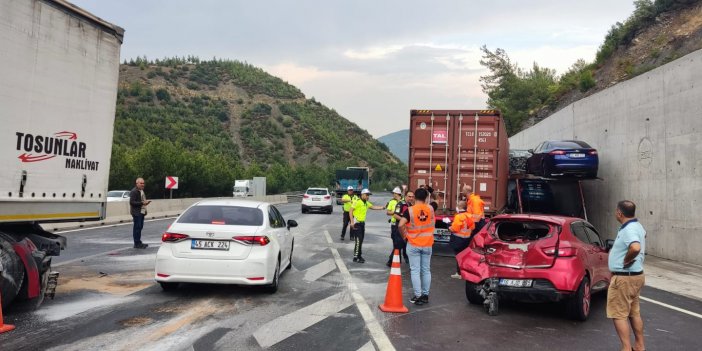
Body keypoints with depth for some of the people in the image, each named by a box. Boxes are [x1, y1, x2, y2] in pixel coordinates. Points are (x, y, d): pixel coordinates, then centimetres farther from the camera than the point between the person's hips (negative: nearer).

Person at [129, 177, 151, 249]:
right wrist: (142, 203, -23)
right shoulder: (134, 191, -13)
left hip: (142, 211, 10)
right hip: (136, 212, -9)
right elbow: (132, 202, -20)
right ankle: (137, 243, -1)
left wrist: (146, 202, 12)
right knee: (137, 227, -6)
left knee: (140, 227, 13)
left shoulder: (142, 191, 17)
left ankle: (139, 242, 21)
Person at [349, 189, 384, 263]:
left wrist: (382, 207, 11)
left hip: (362, 223, 9)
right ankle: (356, 257, -6)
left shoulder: (367, 203, 12)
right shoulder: (357, 202, -15)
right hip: (356, 223, -9)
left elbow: (373, 207, 22)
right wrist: (352, 222, -23)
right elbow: (351, 211, -17)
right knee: (358, 240, -11)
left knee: (361, 240, 13)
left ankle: (359, 255, 23)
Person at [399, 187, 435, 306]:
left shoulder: (410, 210, -13)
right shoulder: (430, 209, -2)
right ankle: (425, 295, 19)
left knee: (415, 271, 2)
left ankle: (418, 296, 2)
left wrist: (404, 235, -7)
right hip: (427, 244, 3)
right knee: (426, 270, 12)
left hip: (413, 244, -3)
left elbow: (401, 225, -22)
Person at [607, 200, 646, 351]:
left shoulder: (629, 230, -23)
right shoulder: (636, 226, 10)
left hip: (624, 278, -10)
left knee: (619, 315, -2)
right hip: (635, 275, 10)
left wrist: (626, 261, -24)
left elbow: (635, 248, -43)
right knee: (634, 313, 18)